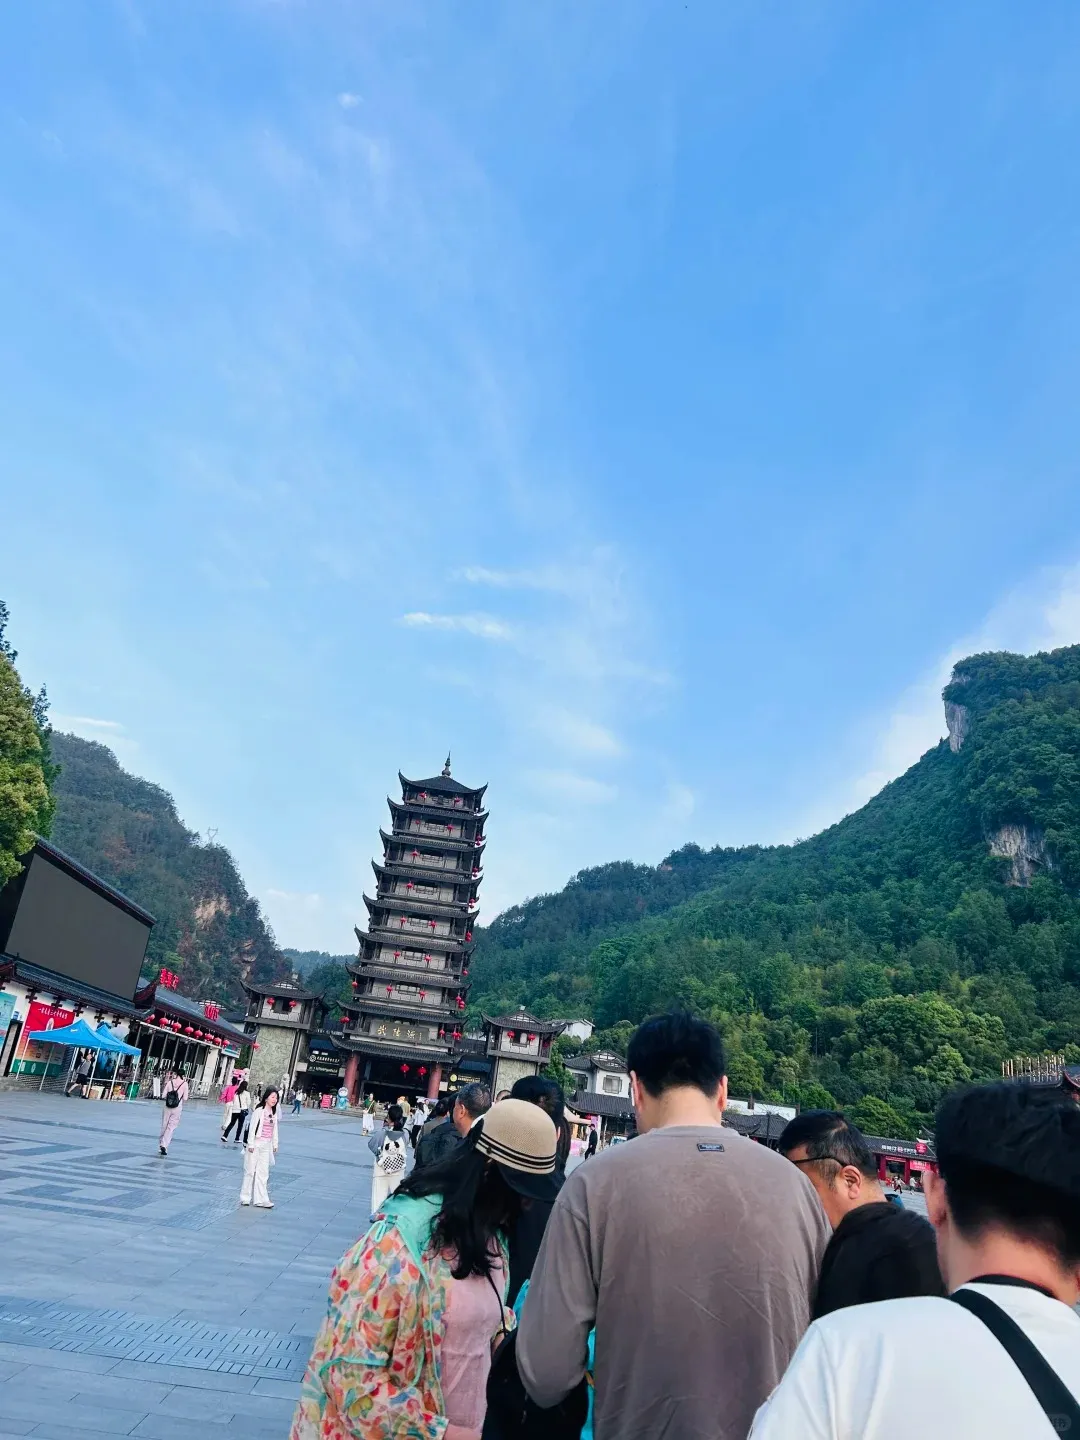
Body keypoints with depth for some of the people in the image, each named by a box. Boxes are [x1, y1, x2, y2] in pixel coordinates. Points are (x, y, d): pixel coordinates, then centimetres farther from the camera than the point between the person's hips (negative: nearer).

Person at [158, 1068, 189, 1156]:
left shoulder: (170, 1082, -3)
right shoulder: (184, 1084, -6)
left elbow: (163, 1096, -2)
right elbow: (185, 1098, -4)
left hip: (167, 1107, 2)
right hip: (177, 1108, -2)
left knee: (164, 1126, 15)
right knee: (171, 1127, 2)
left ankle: (161, 1145, 23)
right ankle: (164, 1145, -10)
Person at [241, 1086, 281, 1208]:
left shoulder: (274, 1113, 8)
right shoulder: (259, 1110, -12)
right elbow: (252, 1127, -12)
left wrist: (275, 1144, 13)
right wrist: (250, 1144, -13)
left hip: (266, 1145, 6)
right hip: (256, 1143, -6)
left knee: (263, 1173, 6)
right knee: (250, 1171, 4)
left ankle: (260, 1199, 8)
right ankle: (245, 1198, 15)